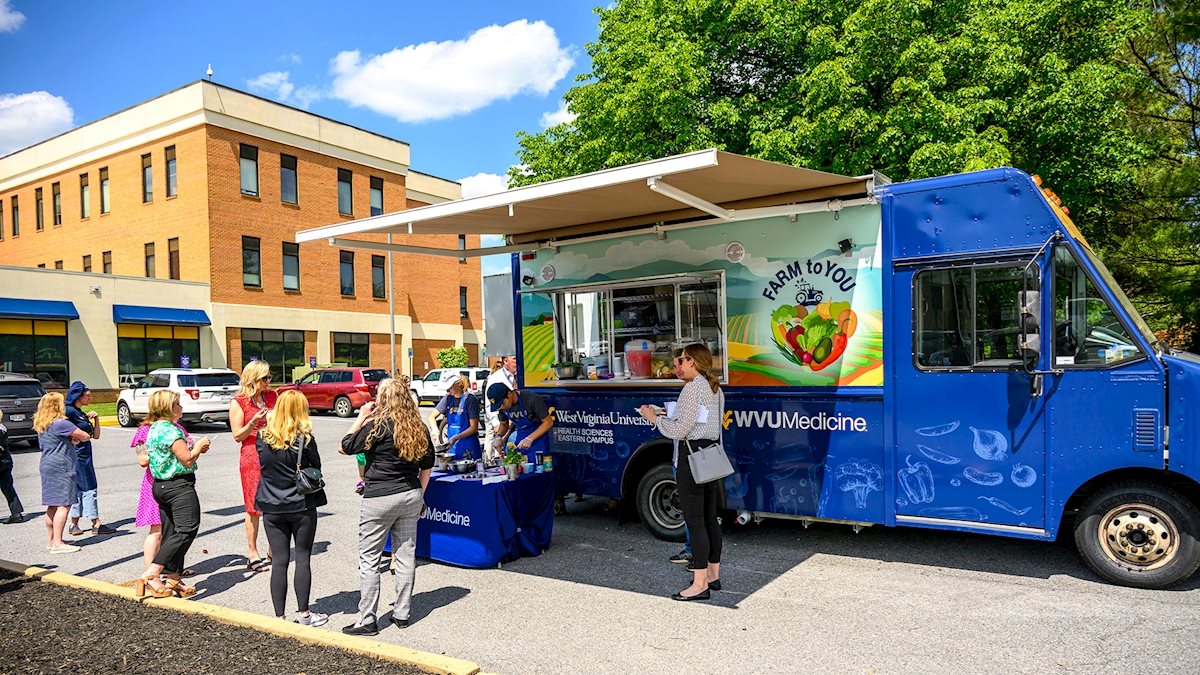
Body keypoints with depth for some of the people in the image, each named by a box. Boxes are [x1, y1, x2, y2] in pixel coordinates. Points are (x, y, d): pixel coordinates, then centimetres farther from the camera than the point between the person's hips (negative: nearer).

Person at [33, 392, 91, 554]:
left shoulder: (41, 425, 14)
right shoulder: (60, 423, -14)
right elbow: (85, 436, -11)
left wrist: (71, 439, 6)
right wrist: (76, 437, 14)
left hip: (47, 466, 9)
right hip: (60, 467, -9)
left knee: (52, 506, 14)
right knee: (64, 505, -8)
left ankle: (52, 540, 20)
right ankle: (57, 543, -10)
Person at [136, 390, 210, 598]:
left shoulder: (153, 429, 15)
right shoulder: (170, 430, -15)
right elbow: (187, 460, -18)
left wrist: (194, 448, 12)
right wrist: (199, 445, -1)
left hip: (160, 486, 11)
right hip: (179, 485, -11)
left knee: (170, 533, 13)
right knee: (186, 530, -12)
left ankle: (172, 579, 17)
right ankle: (150, 575, -17)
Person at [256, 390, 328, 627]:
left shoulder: (262, 437, -2)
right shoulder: (304, 439, -13)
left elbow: (263, 465, 11)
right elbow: (316, 467, -3)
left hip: (271, 508, 3)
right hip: (301, 506, -3)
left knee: (279, 560, 7)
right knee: (303, 558, 8)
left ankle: (279, 616, 11)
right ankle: (304, 613, 14)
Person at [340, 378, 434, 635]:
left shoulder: (376, 426, -11)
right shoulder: (420, 428, 5)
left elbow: (344, 448, -2)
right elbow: (426, 467, 11)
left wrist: (361, 418, 3)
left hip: (379, 498, -6)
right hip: (411, 496, 6)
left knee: (369, 559, 4)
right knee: (406, 555, 11)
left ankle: (367, 619, 8)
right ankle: (402, 613, 20)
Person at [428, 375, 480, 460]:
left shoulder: (469, 400, -11)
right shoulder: (448, 398, 5)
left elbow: (474, 427, -12)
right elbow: (432, 417, 9)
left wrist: (456, 437, -23)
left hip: (468, 446, -5)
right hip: (452, 445, 5)